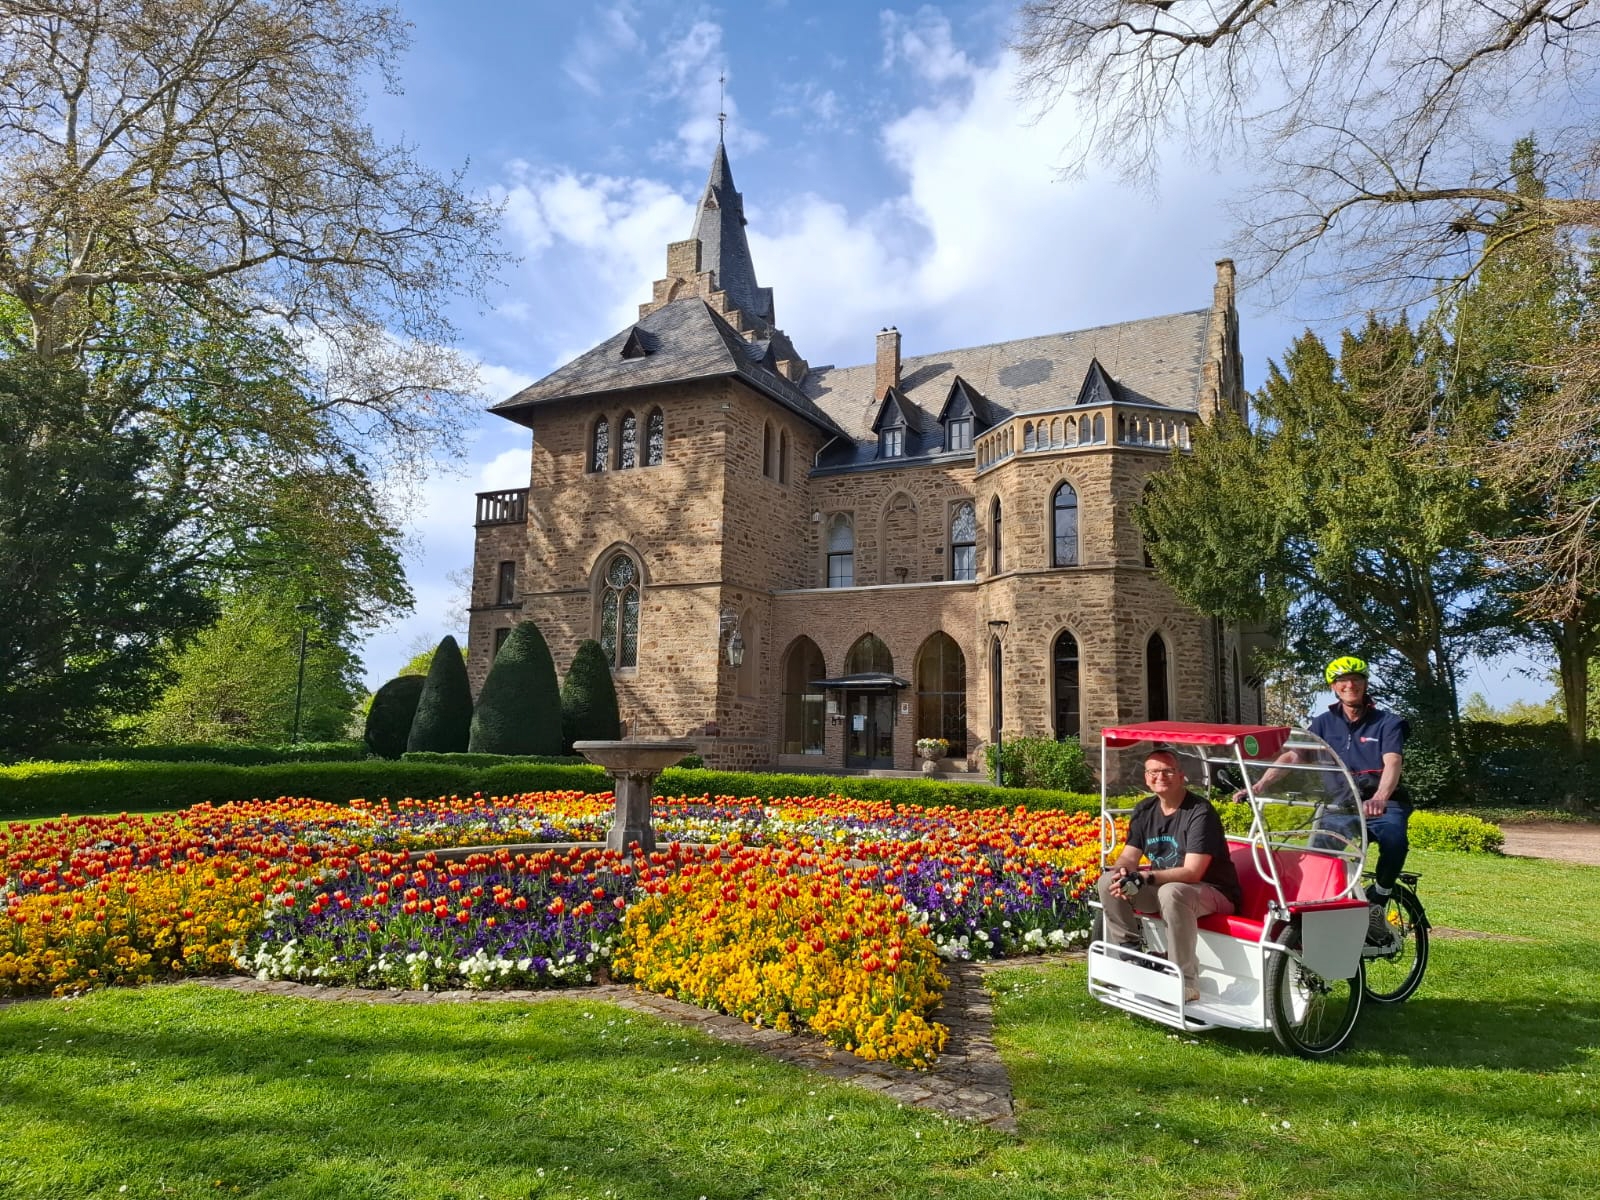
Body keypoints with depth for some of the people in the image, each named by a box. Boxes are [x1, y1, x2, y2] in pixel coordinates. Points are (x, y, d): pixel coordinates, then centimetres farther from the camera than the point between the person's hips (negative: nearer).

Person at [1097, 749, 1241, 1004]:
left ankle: (1187, 984, -29)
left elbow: (1192, 872, -25)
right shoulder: (1145, 810, 4)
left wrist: (1146, 877, -35)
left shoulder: (1200, 813, -18)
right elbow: (1128, 857, 4)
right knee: (1108, 882, -12)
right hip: (1161, 886, 7)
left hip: (1213, 892, -7)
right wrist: (1120, 871, -21)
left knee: (1171, 892, -39)